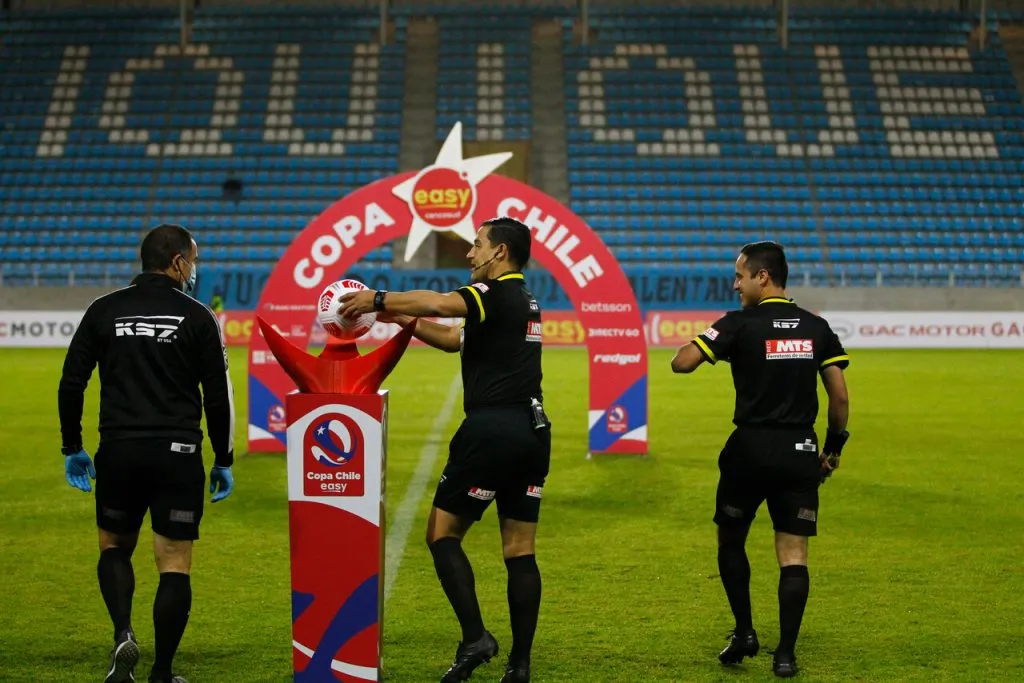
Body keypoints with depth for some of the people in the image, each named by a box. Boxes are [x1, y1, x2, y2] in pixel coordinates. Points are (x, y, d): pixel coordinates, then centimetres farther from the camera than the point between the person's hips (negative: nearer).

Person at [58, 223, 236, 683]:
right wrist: (223, 460, 8)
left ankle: (123, 634, -3)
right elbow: (218, 396, -1)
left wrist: (72, 447, 15)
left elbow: (71, 384, 4)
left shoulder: (104, 311, 5)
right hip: (178, 455, -2)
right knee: (175, 565, 5)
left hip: (118, 453, 2)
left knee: (114, 547, 21)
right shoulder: (197, 317, -1)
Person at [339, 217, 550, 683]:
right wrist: (401, 319, 21)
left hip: (491, 430, -8)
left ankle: (475, 637, -9)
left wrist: (378, 300, -16)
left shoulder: (497, 293, -8)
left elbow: (439, 303, -27)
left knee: (442, 534, 2)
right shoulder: (524, 300, 20)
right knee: (520, 549, 7)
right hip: (533, 430, 9)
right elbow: (455, 339, 27)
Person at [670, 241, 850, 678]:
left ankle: (745, 633, 16)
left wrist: (706, 345, 6)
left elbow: (681, 363, -14)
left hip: (750, 450, -3)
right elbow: (840, 397, 4)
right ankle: (785, 653, -1)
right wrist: (834, 448, 16)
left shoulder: (740, 324, -7)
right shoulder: (816, 328, 5)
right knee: (793, 552, 3)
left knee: (731, 541, 18)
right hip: (800, 453, 3)